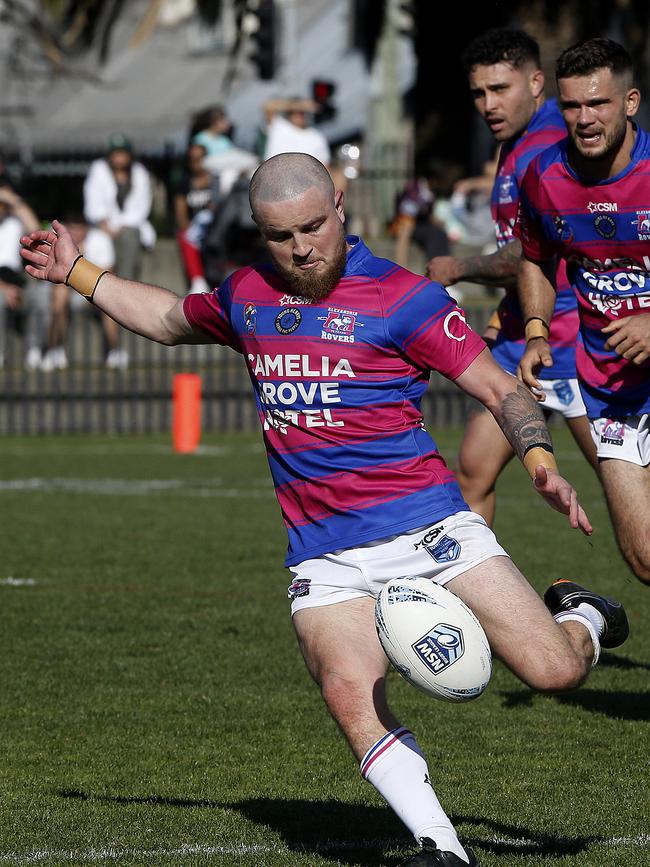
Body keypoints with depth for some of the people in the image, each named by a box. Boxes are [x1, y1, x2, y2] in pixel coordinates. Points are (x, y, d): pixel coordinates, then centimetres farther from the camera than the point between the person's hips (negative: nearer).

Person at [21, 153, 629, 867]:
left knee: (553, 672, -12)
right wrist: (76, 272, 36)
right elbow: (168, 318, 35)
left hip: (430, 528, -3)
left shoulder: (401, 297, -3)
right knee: (350, 695, -26)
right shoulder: (245, 298, 13)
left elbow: (501, 389, -4)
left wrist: (538, 458, -22)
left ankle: (581, 620, 25)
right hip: (327, 560, 3)